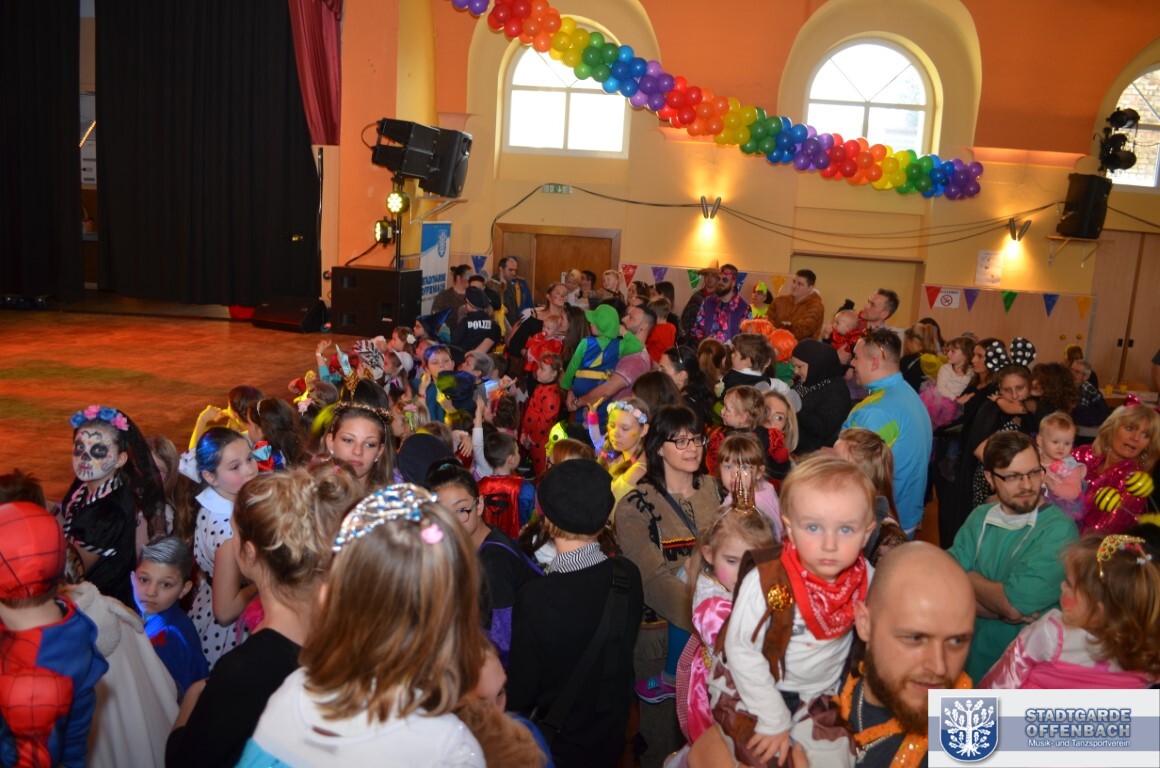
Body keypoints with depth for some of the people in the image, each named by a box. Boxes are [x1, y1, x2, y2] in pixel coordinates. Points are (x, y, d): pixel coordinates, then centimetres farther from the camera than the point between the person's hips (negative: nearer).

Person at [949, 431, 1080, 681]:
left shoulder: (1058, 530, -10)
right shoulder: (979, 518, 6)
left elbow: (1015, 604, -17)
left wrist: (967, 576, -1)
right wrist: (1002, 609, -17)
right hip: (967, 652, 4)